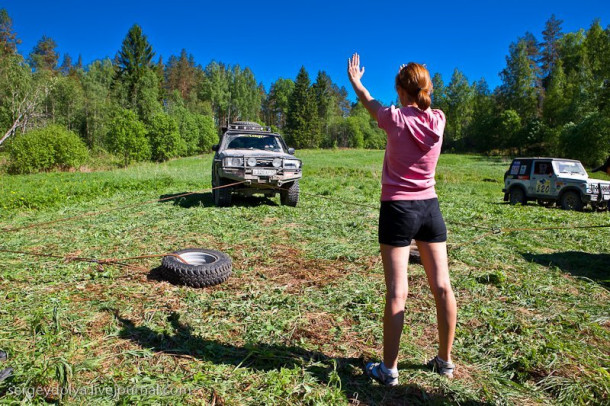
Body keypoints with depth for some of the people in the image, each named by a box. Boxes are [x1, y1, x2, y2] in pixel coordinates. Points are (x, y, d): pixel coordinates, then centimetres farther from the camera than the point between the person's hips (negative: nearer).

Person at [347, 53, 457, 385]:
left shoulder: (395, 119, -10)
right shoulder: (438, 119, 1)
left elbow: (369, 102, 11)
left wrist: (355, 80, 31)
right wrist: (414, 79, 43)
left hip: (397, 208, -5)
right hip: (430, 207, 5)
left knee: (397, 293, -2)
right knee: (442, 287, 9)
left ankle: (389, 369, 10)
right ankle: (445, 360, 25)